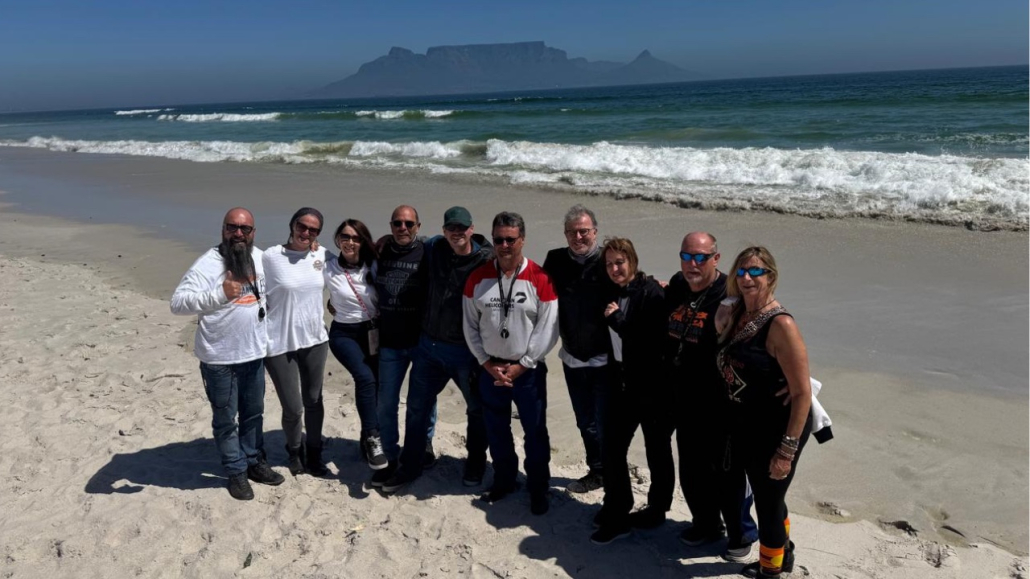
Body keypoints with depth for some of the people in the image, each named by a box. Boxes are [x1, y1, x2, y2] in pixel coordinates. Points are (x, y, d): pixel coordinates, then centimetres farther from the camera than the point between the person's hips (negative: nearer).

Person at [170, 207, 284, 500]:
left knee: (254, 413, 20)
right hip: (219, 358, -6)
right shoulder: (207, 264, -19)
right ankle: (236, 472, 24)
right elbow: (178, 303, -29)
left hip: (254, 353, 6)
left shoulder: (259, 258, 2)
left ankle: (254, 462, 37)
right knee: (225, 418, 9)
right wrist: (219, 295, -42)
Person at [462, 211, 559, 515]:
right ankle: (503, 480, 36)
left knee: (535, 432, 6)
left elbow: (548, 330, -11)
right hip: (490, 368, 3)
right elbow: (470, 325, 3)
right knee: (496, 430, 16)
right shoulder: (478, 278, 0)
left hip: (529, 370, -3)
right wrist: (486, 362, -5)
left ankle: (538, 488, 24)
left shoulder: (540, 279, -10)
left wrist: (521, 365, -12)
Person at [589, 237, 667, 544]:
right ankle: (616, 514, 19)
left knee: (656, 450, 13)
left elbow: (653, 342, -24)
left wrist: (618, 319, -22)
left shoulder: (652, 293, -16)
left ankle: (657, 507, 33)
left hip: (650, 387, -6)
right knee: (612, 449, 6)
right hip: (620, 384, 6)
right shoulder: (612, 293, 5)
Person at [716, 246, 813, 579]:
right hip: (745, 427, 7)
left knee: (768, 504, 10)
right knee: (766, 498, 25)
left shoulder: (780, 325, -22)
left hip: (777, 430, -7)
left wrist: (787, 450, -21)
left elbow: (803, 393, -22)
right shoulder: (736, 315, 0)